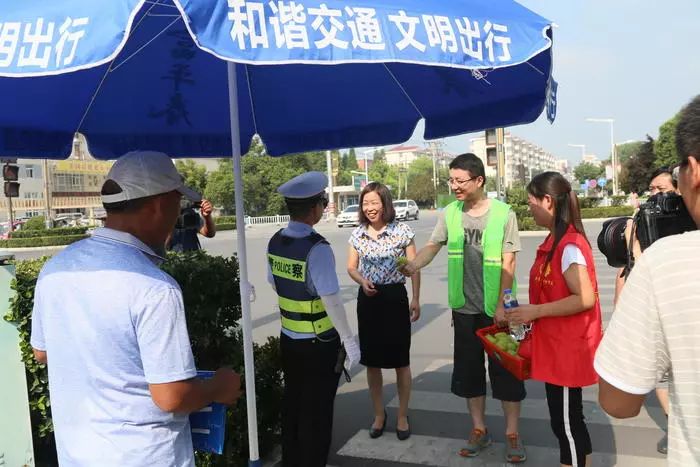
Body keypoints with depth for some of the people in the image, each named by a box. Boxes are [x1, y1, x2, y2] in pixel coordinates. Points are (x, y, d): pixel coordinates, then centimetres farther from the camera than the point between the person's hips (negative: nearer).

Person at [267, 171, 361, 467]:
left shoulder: (275, 242, -2)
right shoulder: (317, 248, -24)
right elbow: (331, 300, -23)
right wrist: (348, 340, -14)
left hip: (289, 339, 7)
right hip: (319, 344, -7)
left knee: (292, 404, 22)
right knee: (317, 411, 10)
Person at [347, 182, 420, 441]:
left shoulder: (402, 231, -7)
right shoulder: (358, 234, 3)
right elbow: (351, 267, 9)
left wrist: (416, 300, -6)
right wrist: (363, 282, -11)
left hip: (395, 297, -3)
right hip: (367, 299, 3)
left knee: (401, 361, 7)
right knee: (372, 361, 11)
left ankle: (402, 416, 25)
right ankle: (379, 414, 30)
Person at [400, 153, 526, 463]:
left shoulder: (503, 214, -9)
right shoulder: (449, 214, 1)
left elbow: (508, 263, -9)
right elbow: (432, 246, -2)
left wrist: (501, 305, -12)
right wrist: (414, 266, -23)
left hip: (497, 308, -3)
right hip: (465, 308, 4)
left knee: (505, 369, 6)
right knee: (469, 369, 13)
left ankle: (512, 434, 22)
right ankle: (479, 430, 29)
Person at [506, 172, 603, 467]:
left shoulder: (569, 245, -21)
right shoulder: (557, 240, 8)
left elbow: (585, 298, -27)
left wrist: (535, 312, -21)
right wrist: (532, 312, 10)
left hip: (566, 350, -9)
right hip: (557, 346, 9)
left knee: (566, 422, 4)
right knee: (568, 420, 20)